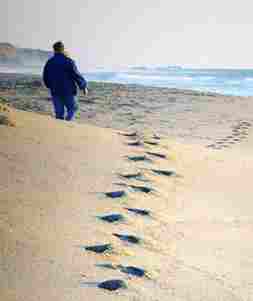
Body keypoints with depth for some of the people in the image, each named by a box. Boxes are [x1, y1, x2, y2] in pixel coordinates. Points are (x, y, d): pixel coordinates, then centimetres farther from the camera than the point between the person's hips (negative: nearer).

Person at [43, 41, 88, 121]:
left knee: (59, 113, 10)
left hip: (55, 92, 4)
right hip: (68, 91, -4)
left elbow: (45, 78, 11)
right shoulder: (68, 61, -10)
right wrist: (84, 87, 0)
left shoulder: (49, 62, 5)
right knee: (72, 109, 12)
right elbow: (77, 75, -11)